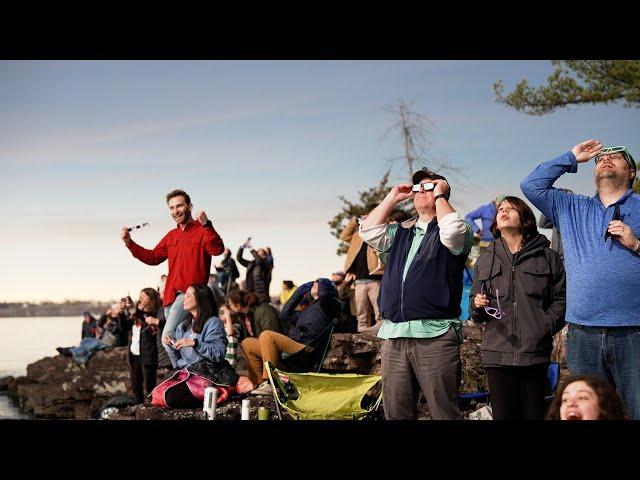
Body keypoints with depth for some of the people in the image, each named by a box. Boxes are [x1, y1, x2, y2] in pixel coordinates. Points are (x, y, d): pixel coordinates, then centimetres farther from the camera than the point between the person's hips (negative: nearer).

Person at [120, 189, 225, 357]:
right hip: (171, 294, 8)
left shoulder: (202, 231, -4)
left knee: (168, 336, -21)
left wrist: (206, 225, -38)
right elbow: (153, 257, 23)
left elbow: (218, 249, -23)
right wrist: (129, 243, 13)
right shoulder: (171, 236, 19)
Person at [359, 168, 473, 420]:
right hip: (393, 334, 5)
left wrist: (440, 196, -1)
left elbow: (452, 231, -16)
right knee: (396, 412, 7)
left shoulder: (452, 232, 7)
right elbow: (368, 231, 9)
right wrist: (392, 198, 14)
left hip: (435, 335, -5)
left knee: (444, 411, -5)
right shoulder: (400, 232, 23)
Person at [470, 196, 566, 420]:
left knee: (534, 414, 0)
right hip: (497, 353, 2)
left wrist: (547, 327, -9)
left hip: (535, 353, -2)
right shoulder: (486, 260, 16)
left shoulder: (547, 257, 9)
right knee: (503, 414, -1)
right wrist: (477, 305, -1)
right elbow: (475, 313, 21)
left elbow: (561, 298, 5)